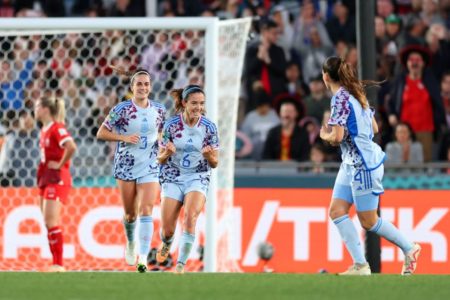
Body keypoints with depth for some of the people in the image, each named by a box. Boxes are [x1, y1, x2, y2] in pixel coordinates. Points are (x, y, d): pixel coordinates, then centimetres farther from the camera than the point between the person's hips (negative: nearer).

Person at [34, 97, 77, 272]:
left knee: (51, 222, -13)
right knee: (48, 223, 8)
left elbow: (71, 147, -30)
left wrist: (60, 164, -18)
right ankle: (56, 263, 12)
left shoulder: (57, 128, -14)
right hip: (45, 179, 10)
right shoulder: (44, 130, 14)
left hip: (57, 179, -10)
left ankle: (58, 264, -11)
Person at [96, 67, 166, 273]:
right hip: (126, 166, -1)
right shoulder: (122, 109, -6)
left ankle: (143, 258, -20)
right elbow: (101, 133, -4)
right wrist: (125, 138, -17)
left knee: (146, 210, -14)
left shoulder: (159, 109, 3)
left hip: (150, 168, 1)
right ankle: (130, 244, 40)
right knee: (130, 213, 8)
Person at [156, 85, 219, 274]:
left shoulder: (209, 127, -6)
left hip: (198, 178, 0)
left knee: (190, 216, -28)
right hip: (172, 178, 1)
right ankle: (166, 245, 38)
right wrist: (167, 153, -25)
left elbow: (214, 163, 0)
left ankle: (181, 264, -21)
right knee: (167, 230, -1)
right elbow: (160, 159, -2)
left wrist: (208, 155, -23)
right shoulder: (171, 125, -9)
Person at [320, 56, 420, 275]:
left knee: (368, 221, 1)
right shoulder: (356, 95, 11)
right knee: (336, 211, 2)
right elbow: (374, 128, 16)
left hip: (363, 165, -10)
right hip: (351, 164, 10)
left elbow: (337, 137, -22)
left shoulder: (340, 99, -17)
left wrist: (325, 135, -2)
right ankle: (360, 265, -1)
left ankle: (409, 249, 17)